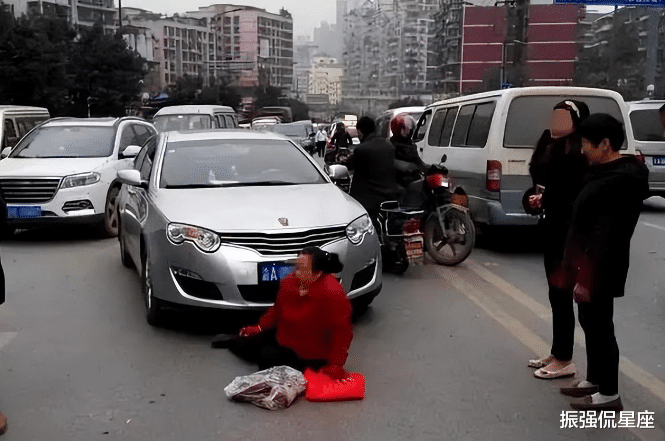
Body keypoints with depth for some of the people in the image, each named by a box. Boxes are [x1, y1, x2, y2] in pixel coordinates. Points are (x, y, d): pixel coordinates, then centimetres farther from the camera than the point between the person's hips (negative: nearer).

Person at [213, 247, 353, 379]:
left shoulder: (333, 294, -32)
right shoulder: (289, 282, -10)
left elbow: (343, 331, -27)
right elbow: (277, 309, 8)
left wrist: (336, 365, -29)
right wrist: (259, 328, 10)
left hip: (309, 355, -7)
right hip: (282, 337, 7)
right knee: (242, 345, 8)